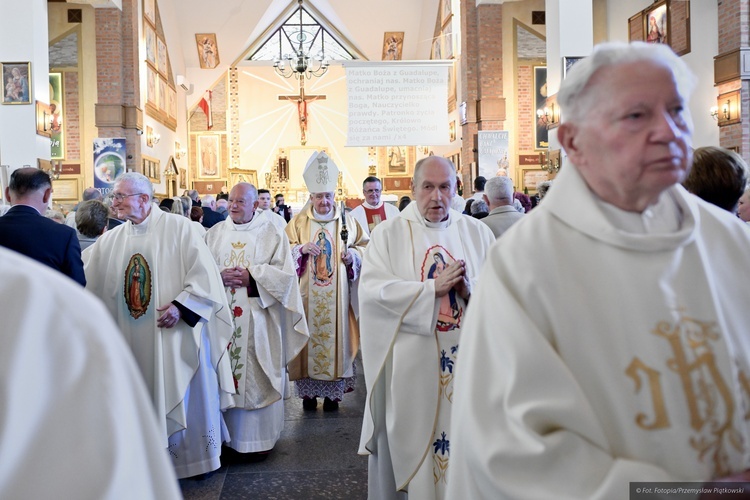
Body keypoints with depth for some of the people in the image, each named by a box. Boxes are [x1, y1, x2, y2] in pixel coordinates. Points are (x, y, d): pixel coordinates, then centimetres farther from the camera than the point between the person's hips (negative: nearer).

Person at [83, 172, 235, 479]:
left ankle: (197, 455, 23)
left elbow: (204, 273, -12)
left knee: (185, 394, 5)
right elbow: (86, 280, 12)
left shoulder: (179, 227, -6)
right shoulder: (111, 240, 9)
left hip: (175, 331, -4)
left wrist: (181, 306, -20)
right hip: (134, 339, 4)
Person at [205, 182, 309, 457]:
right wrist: (220, 276, -11)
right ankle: (228, 433, 15)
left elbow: (285, 272, -4)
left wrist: (251, 276, -12)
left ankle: (261, 437, 12)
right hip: (224, 315, 3)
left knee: (259, 377, 1)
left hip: (258, 318, -2)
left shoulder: (272, 234, 3)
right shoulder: (215, 233, 11)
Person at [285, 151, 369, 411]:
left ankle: (333, 392, 10)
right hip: (307, 296, 0)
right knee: (308, 335, -1)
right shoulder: (298, 222, 6)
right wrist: (301, 249, -14)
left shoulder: (347, 221, 7)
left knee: (335, 335, 0)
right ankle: (308, 390, 10)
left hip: (337, 295, 0)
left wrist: (352, 254, -9)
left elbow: (364, 245, 12)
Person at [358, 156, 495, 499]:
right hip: (409, 359, -2)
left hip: (464, 355, 2)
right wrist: (433, 287, -17)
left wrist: (471, 289, -18)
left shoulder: (476, 232, 7)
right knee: (408, 438, 6)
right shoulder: (389, 233, 0)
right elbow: (372, 289, -13)